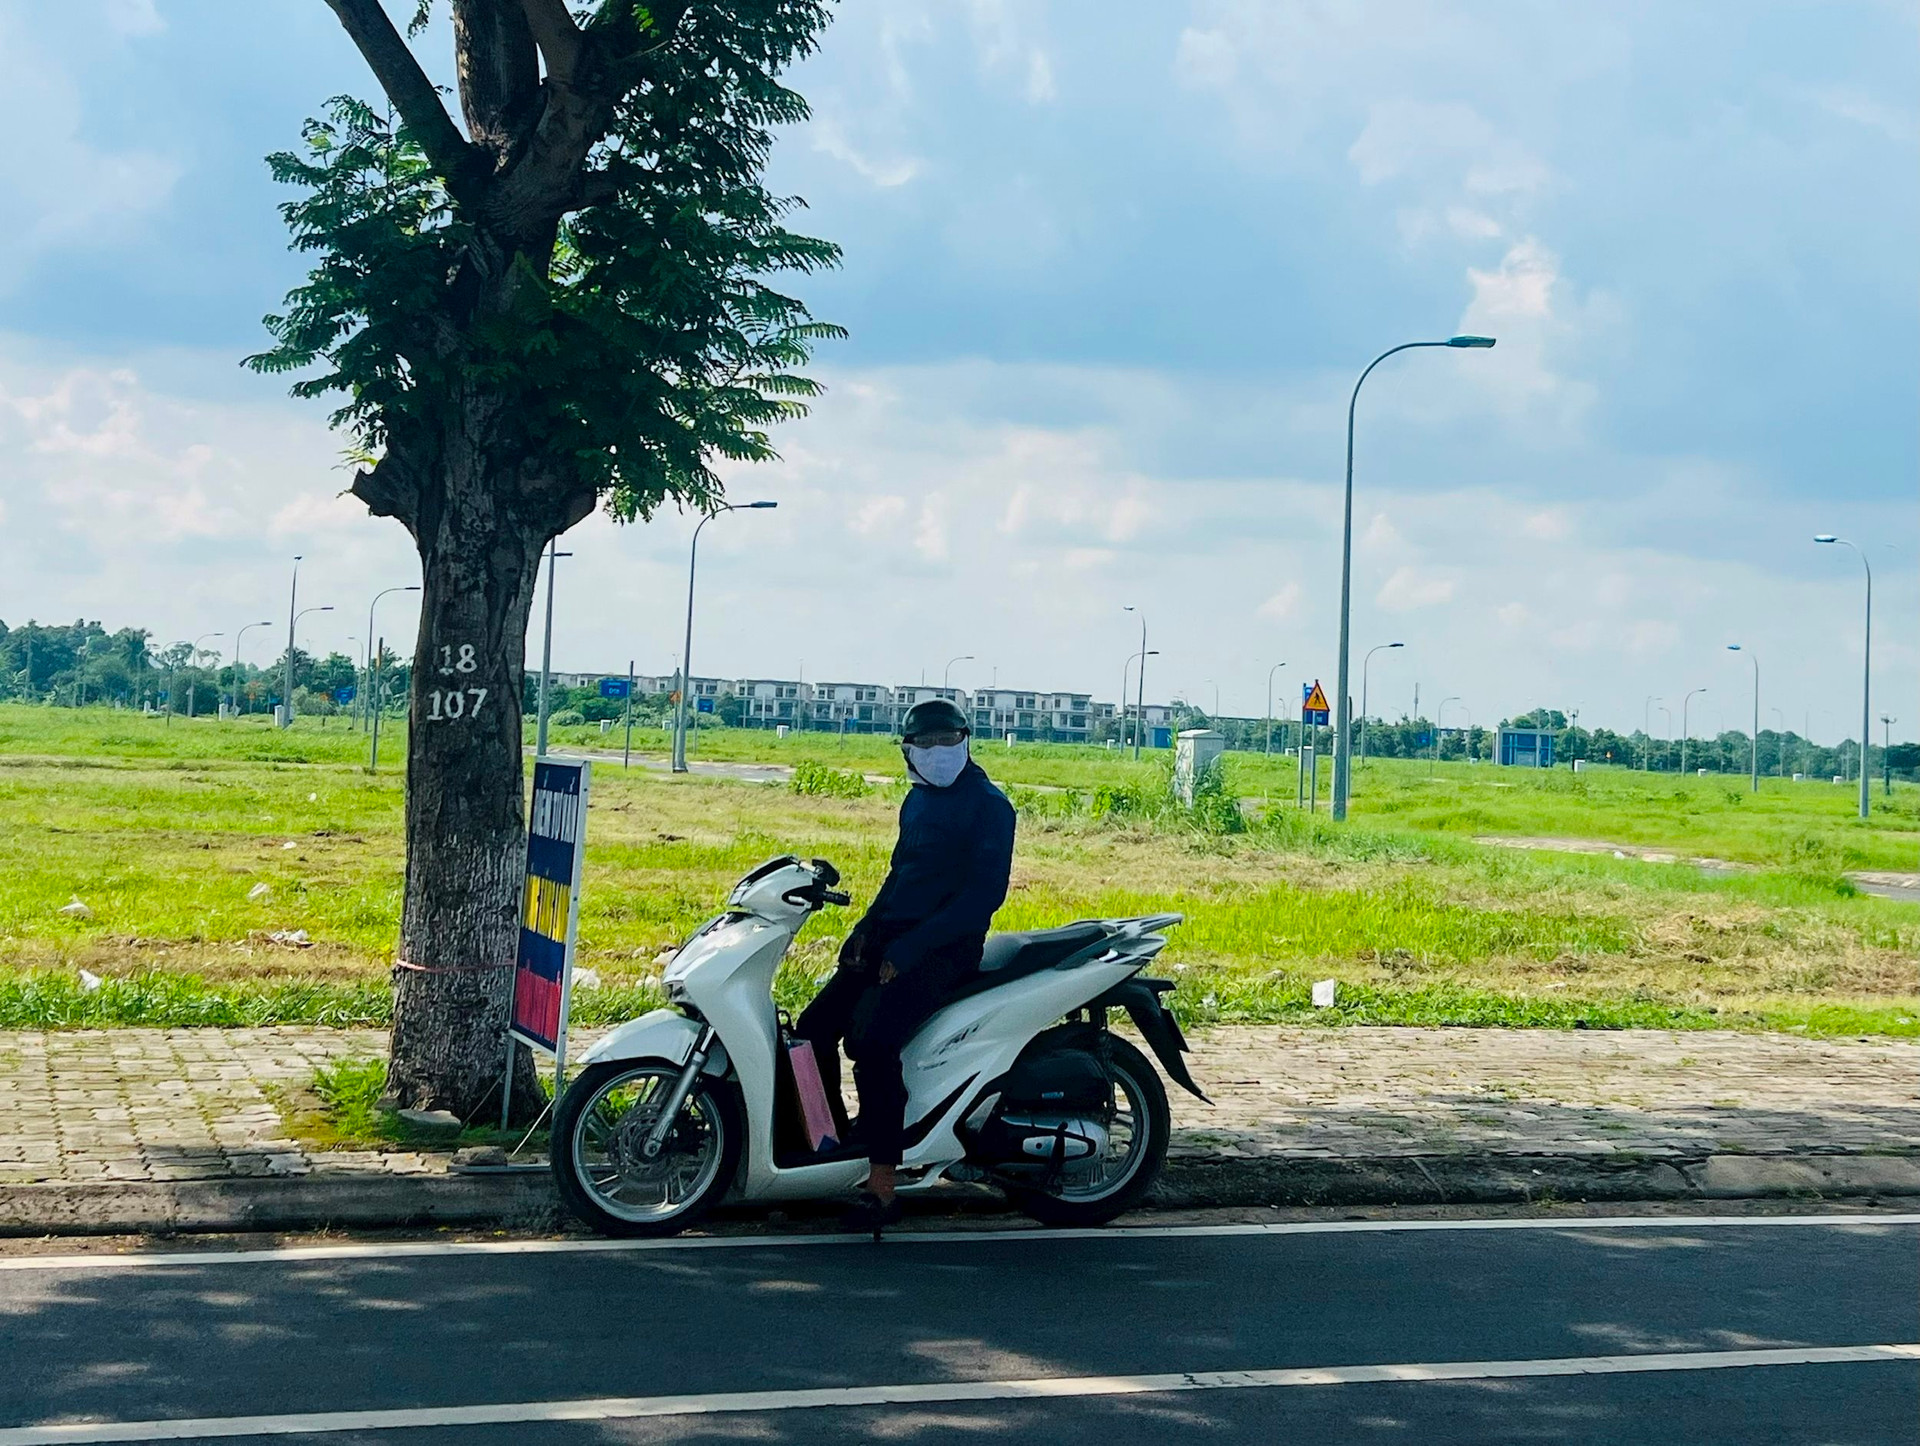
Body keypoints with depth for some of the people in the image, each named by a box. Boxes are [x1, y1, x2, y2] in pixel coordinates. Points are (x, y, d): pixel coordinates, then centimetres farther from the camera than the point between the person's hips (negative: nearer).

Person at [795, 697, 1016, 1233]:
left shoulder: (987, 805, -9)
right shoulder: (918, 801, 17)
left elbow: (986, 892, -17)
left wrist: (912, 946, -21)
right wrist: (865, 929, 7)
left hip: (945, 948, -8)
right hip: (891, 939, 8)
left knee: (874, 1043, -26)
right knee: (814, 1027, -4)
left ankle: (882, 1186, -23)